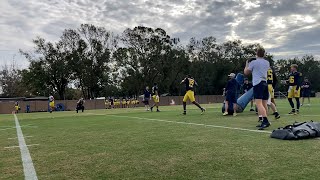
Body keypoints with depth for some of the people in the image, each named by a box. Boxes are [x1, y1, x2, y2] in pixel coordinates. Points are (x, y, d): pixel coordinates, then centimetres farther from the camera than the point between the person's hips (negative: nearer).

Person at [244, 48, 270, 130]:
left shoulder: (253, 62, -3)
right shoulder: (267, 63, 15)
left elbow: (246, 72, 6)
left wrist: (247, 64, 23)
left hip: (258, 83, -7)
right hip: (265, 83, 7)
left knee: (259, 103, -14)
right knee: (264, 104, 9)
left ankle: (265, 121, -26)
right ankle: (263, 122, 13)